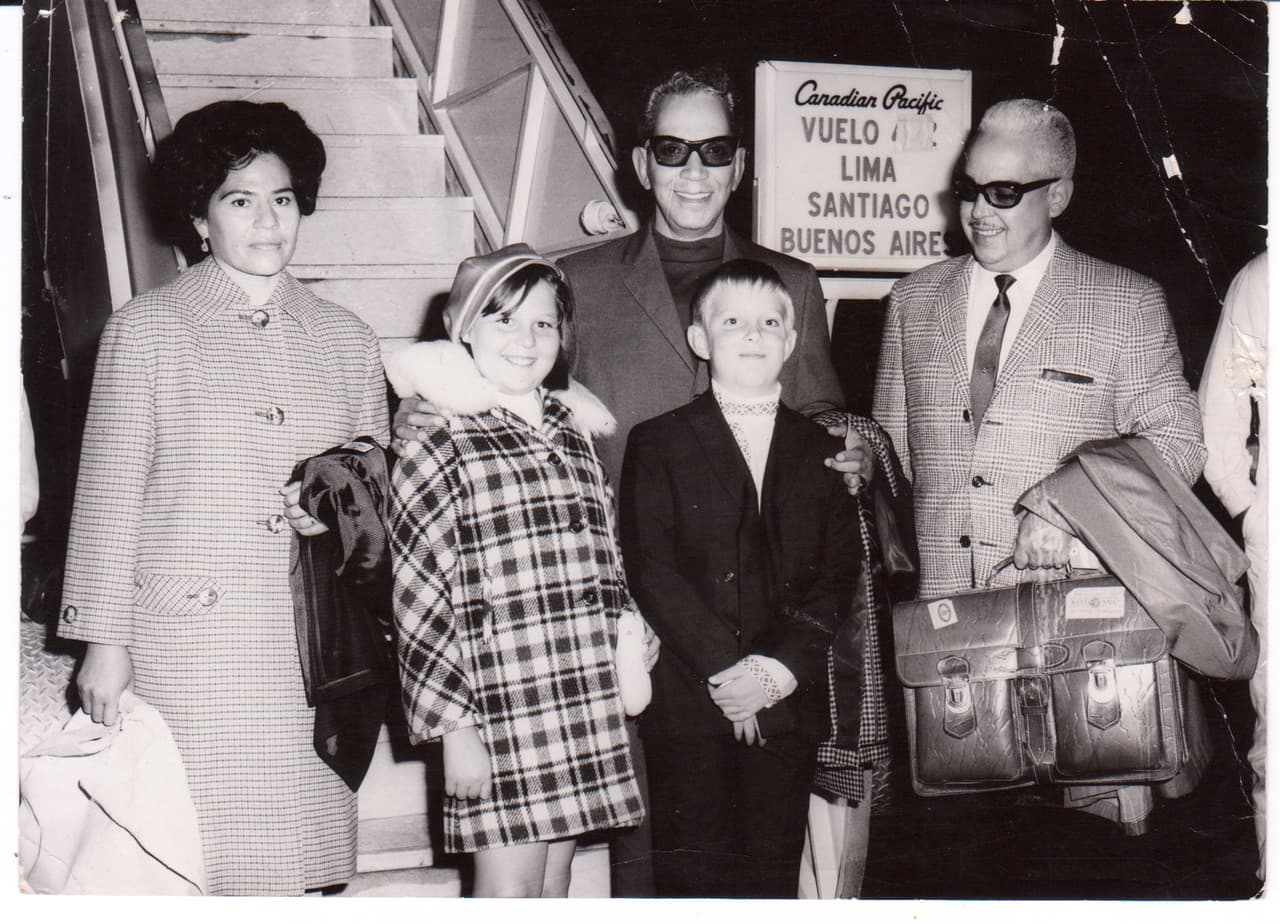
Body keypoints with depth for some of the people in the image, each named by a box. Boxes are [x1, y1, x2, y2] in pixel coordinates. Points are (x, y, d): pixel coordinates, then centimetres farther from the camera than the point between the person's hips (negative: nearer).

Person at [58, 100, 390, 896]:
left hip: (313, 651, 3)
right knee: (194, 863, -5)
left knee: (298, 865, 1)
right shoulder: (145, 330, 5)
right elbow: (108, 492, 3)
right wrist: (104, 639, -2)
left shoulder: (347, 340, 15)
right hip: (186, 643, -3)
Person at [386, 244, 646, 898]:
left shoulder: (575, 439, 14)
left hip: (587, 713, 6)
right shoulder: (439, 451, -6)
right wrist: (454, 728, -11)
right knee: (509, 893, -3)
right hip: (498, 713, -6)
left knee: (554, 889, 12)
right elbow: (419, 604, -8)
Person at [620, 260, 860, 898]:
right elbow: (651, 571, -4)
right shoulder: (658, 444, 5)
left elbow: (838, 576, 5)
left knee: (773, 877, 6)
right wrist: (723, 672, -14)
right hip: (688, 702, -2)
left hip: (789, 704, 2)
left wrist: (781, 668, -10)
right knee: (693, 878, 0)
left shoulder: (823, 451, 13)